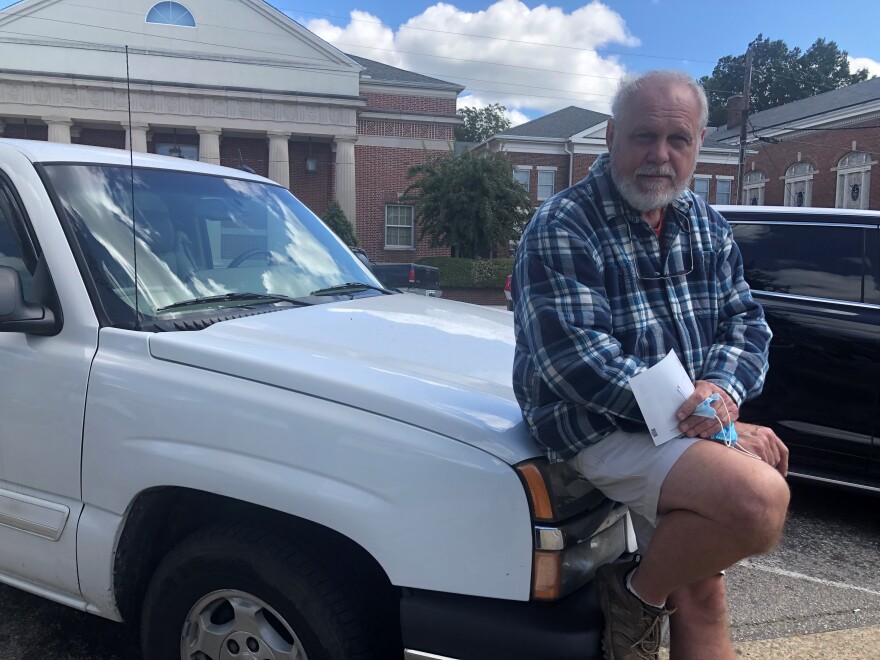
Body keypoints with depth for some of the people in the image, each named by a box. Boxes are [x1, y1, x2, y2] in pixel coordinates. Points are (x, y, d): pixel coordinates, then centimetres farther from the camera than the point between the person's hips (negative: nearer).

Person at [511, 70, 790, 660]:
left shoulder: (707, 225, 10)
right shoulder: (563, 229, -14)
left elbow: (746, 321, 8)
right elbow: (578, 365, -22)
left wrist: (721, 389, -14)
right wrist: (691, 416, -23)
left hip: (690, 429, 8)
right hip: (601, 433, -7)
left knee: (700, 597, 14)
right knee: (761, 499, -27)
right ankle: (637, 595, -4)